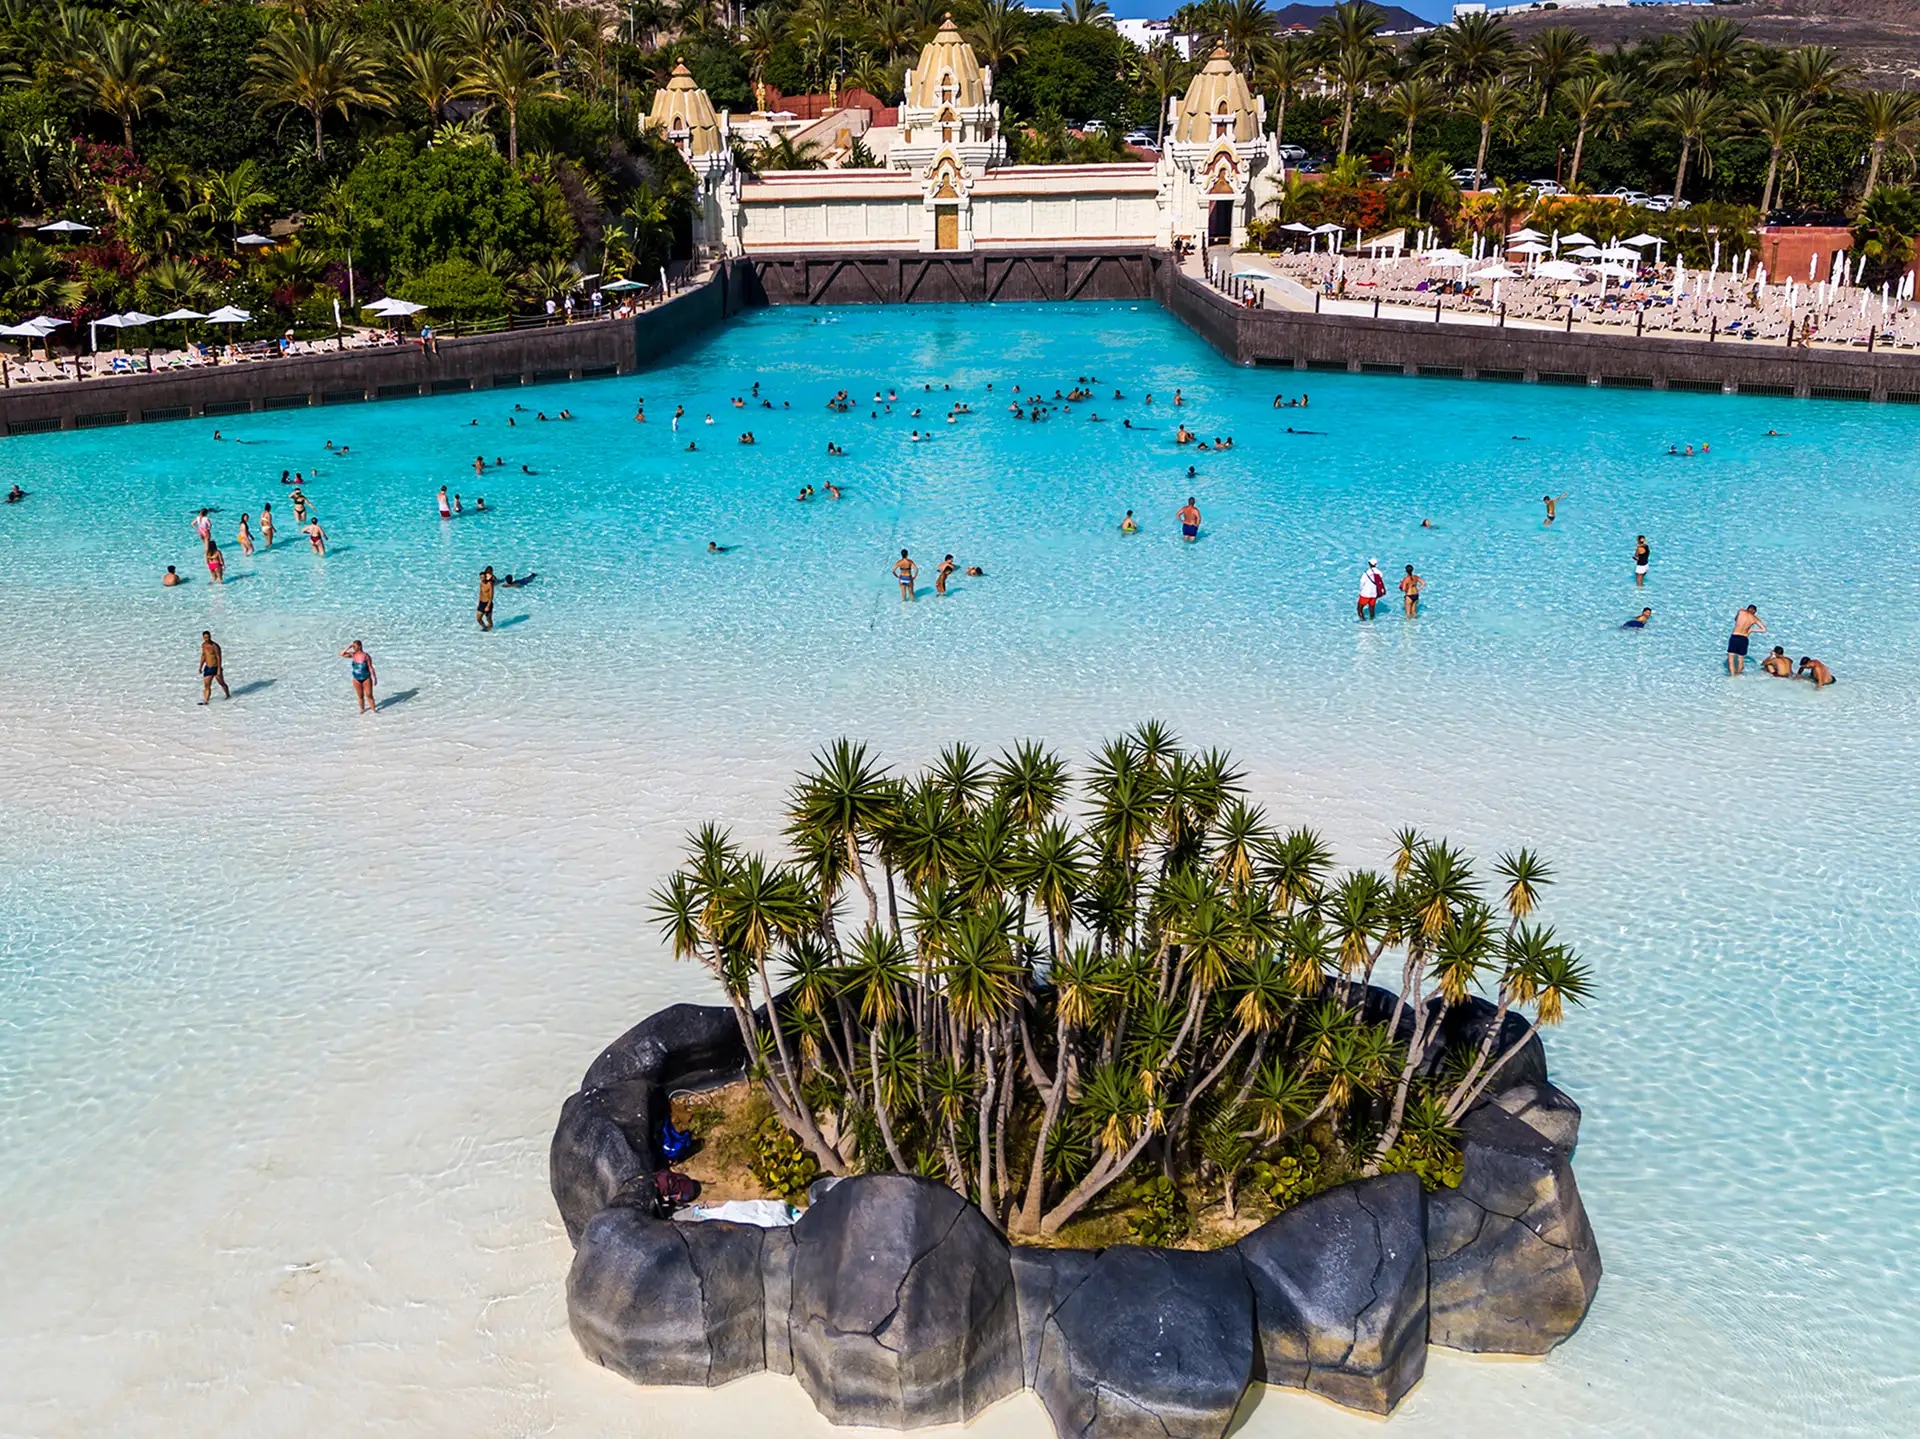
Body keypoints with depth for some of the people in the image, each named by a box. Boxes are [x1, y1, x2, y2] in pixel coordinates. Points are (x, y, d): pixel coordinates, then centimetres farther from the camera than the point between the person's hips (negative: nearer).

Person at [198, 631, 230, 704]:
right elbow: (203, 655, 17)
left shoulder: (215, 646, -18)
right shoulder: (203, 645, 4)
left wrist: (219, 670, -21)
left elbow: (219, 658, -18)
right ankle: (205, 701, -1)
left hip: (215, 668, -5)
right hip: (207, 668, 5)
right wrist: (200, 667, 15)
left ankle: (228, 695, 35)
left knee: (222, 683, 13)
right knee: (206, 686, -1)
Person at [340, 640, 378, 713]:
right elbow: (341, 654, -5)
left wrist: (375, 678, -8)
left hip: (366, 679, -4)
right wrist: (348, 647, -12)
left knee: (369, 695, -1)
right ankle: (362, 709, 27)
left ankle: (374, 709, 10)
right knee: (360, 696, 11)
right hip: (357, 679, 4)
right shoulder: (353, 655, -2)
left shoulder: (366, 656, -15)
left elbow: (370, 668, -10)